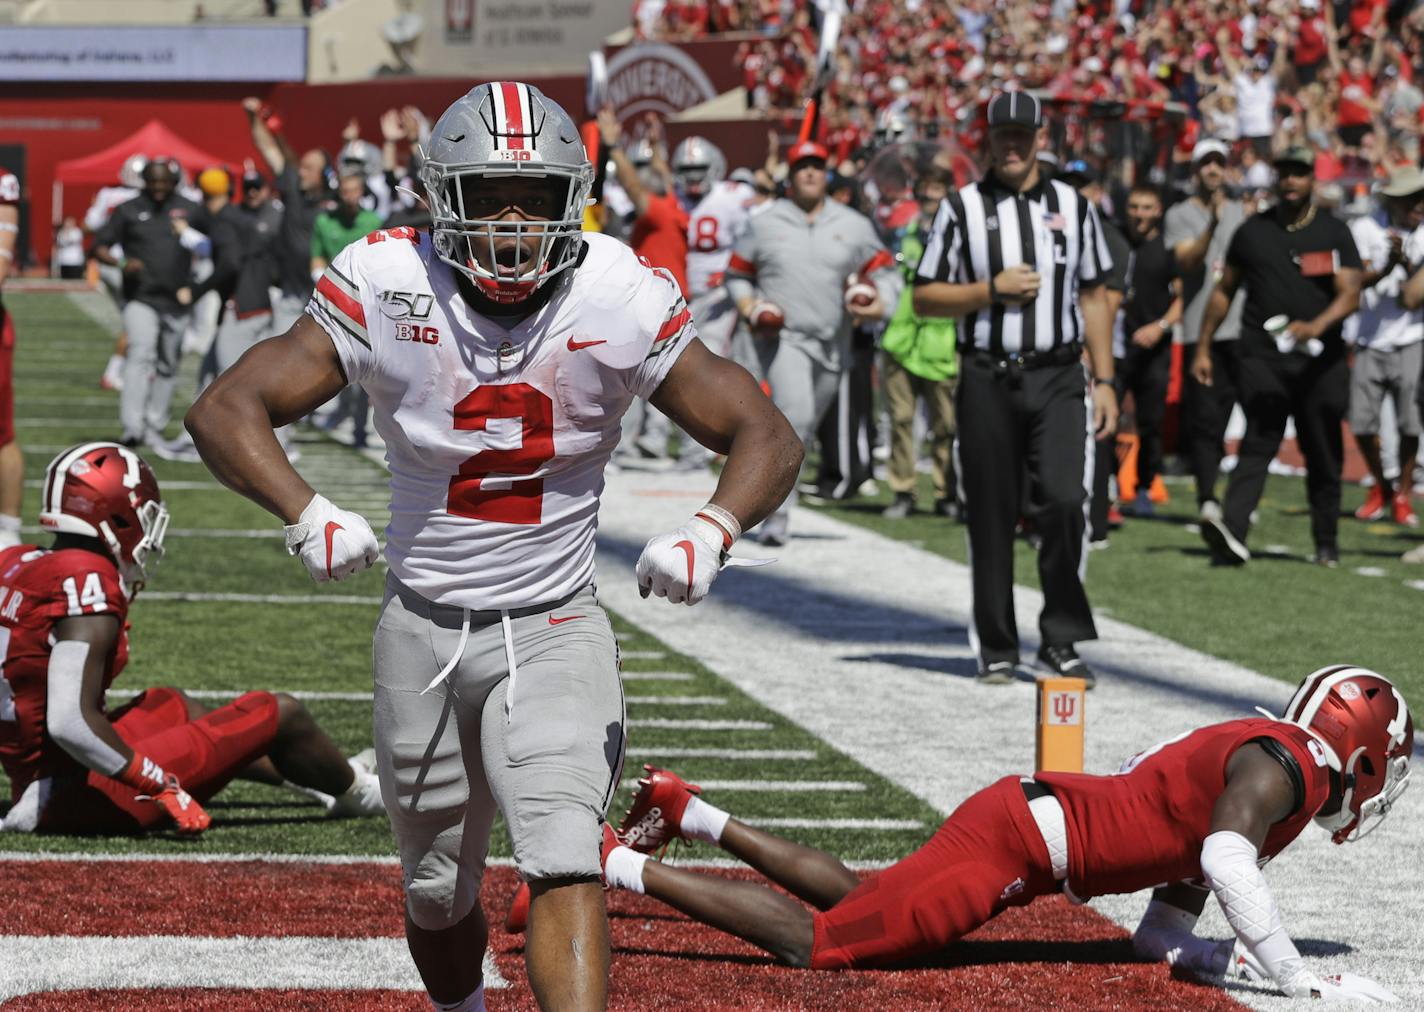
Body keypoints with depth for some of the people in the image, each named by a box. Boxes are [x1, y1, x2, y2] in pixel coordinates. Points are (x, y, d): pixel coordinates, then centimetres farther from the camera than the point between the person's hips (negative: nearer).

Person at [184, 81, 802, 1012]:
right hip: (424, 625, 2)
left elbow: (768, 437, -7)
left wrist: (711, 533, -29)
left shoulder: (621, 301, -12)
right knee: (439, 891, 16)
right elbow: (226, 410, -12)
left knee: (565, 858, -22)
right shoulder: (386, 289, -13)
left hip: (556, 629, -2)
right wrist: (307, 514, -31)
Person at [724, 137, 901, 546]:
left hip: (832, 344, 4)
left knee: (802, 430, 13)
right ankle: (778, 512, -21)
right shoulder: (765, 224, 4)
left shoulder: (854, 226, 7)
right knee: (795, 413, -24)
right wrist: (749, 310, -5)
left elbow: (885, 273, 10)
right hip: (781, 338, -4)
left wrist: (880, 306, -11)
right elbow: (737, 275, 14)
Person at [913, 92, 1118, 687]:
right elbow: (925, 299, 4)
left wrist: (1104, 380, 7)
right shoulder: (962, 208, 5)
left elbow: (1093, 297, 14)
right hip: (988, 380, 0)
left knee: (1064, 500, -15)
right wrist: (992, 290, -10)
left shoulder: (1073, 206, 11)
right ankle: (996, 649, 14)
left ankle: (1061, 639, -4)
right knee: (991, 518, 3)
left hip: (1058, 377, 1)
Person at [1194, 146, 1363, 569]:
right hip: (1262, 356, 0)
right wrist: (1203, 348, 13)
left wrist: (1316, 326, -23)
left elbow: (1350, 295, -4)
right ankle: (1231, 532, -30)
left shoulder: (1334, 233, 6)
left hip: (1320, 360, 0)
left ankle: (1326, 544, 17)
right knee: (1257, 445, -16)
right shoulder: (1253, 231, 10)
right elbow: (1224, 291, 17)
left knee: (1323, 455, 6)